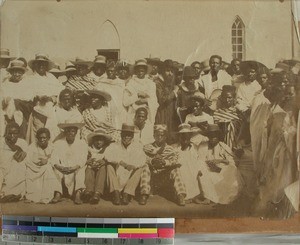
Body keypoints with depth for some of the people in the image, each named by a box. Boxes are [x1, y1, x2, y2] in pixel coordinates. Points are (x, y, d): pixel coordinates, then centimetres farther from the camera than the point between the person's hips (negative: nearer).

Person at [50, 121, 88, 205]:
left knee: (81, 169, -31)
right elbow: (54, 159, -1)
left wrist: (75, 167, -23)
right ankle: (58, 194, -33)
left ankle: (78, 194, -41)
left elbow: (83, 159, -3)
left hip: (76, 170, -1)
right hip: (62, 171, 1)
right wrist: (59, 166, -23)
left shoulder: (82, 144, 12)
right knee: (56, 169, -27)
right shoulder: (58, 143, 13)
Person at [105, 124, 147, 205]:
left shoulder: (137, 146, 8)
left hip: (131, 181, 0)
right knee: (110, 165, -21)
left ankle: (127, 194, -26)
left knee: (141, 168, -21)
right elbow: (107, 155, -15)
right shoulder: (115, 146, 6)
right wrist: (120, 162, -29)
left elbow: (142, 160, -10)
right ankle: (116, 193, -28)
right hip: (117, 179, 0)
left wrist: (133, 166, -31)